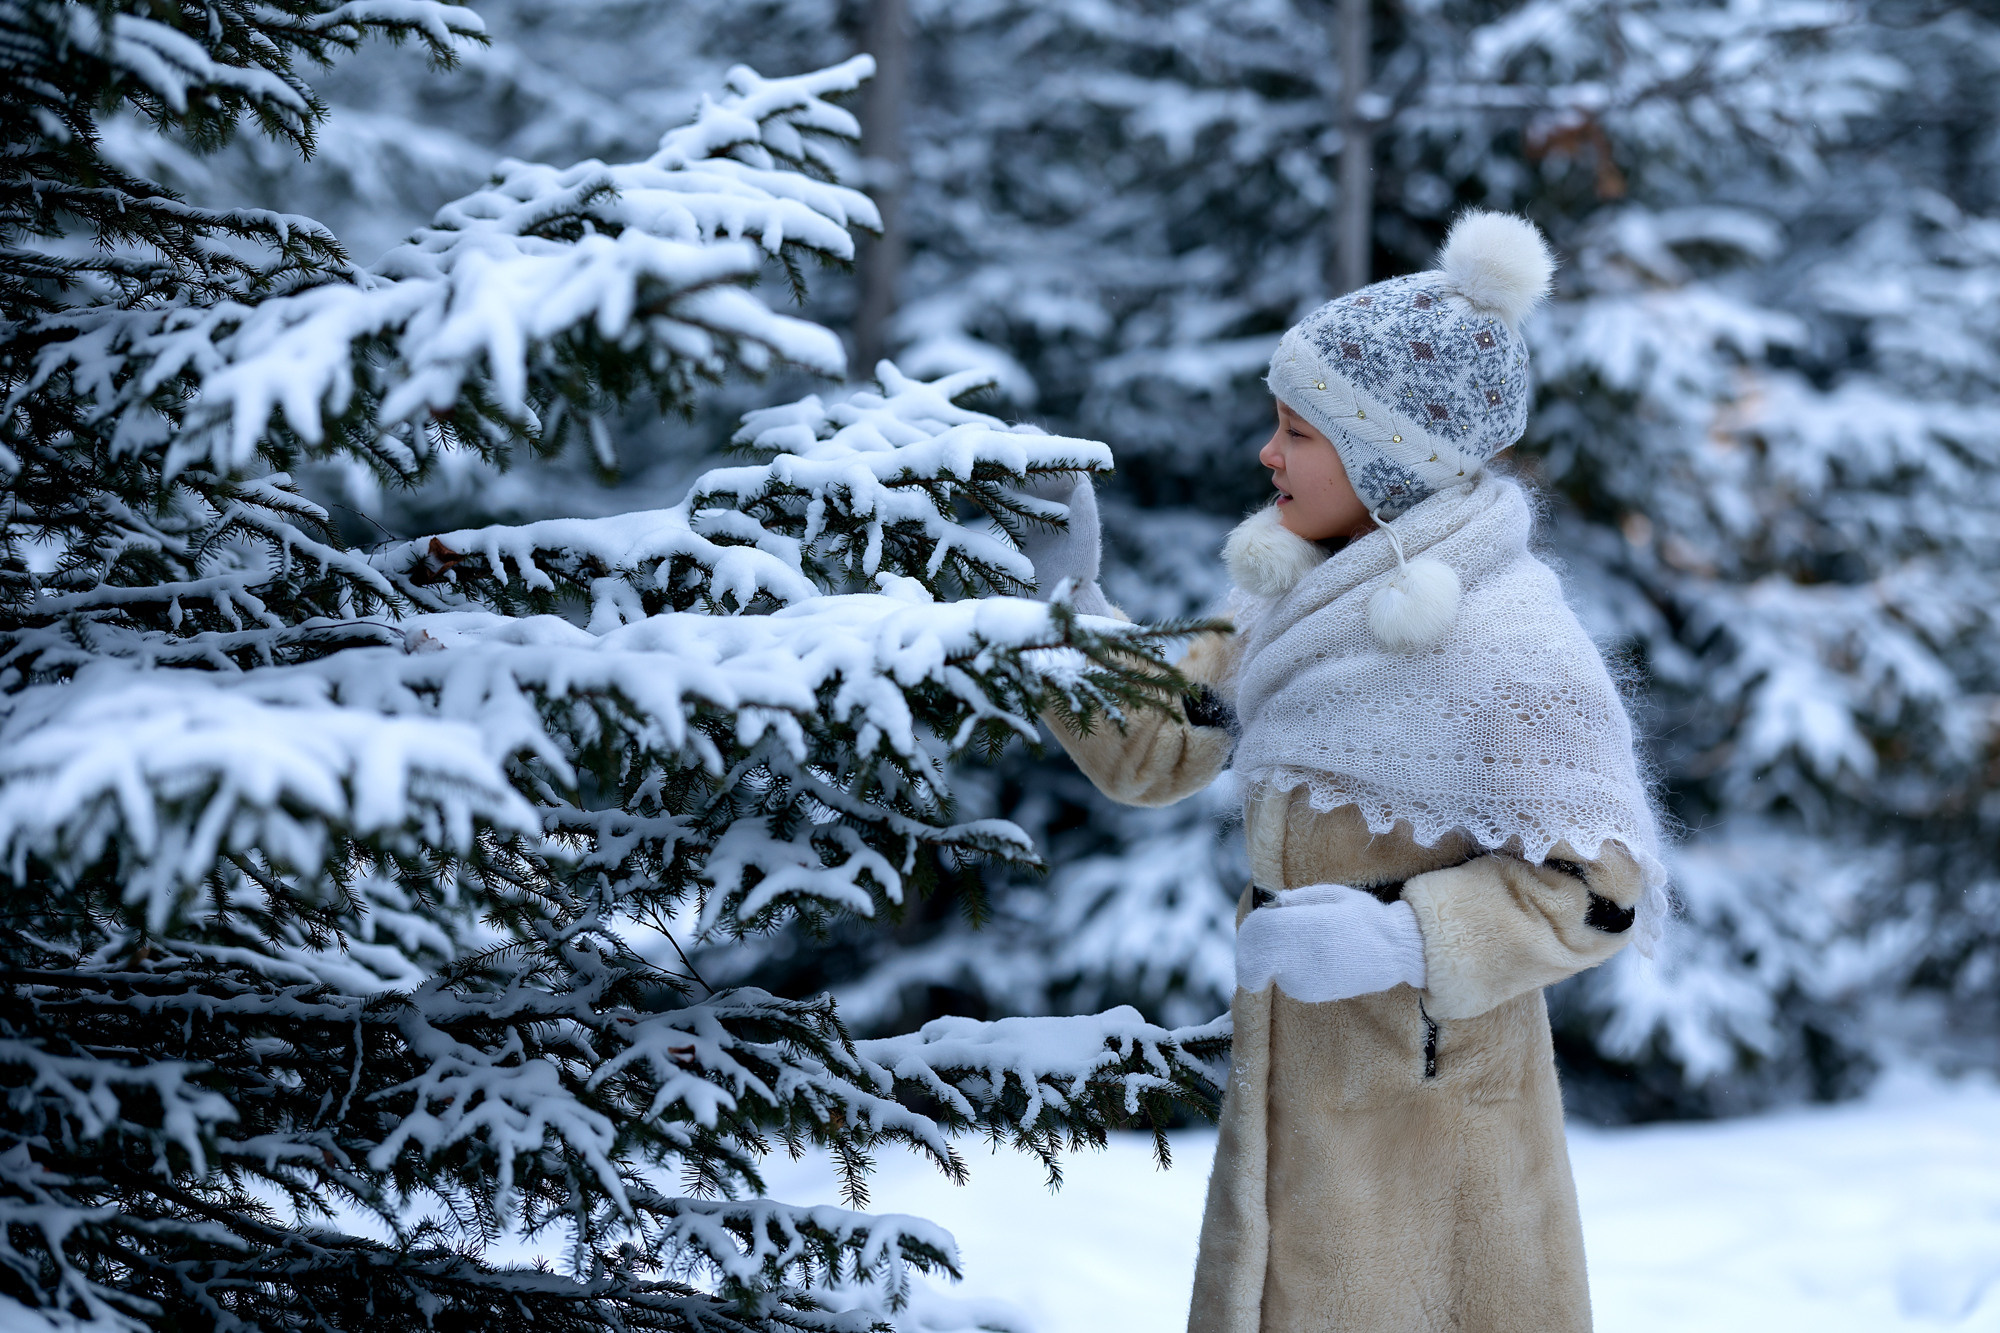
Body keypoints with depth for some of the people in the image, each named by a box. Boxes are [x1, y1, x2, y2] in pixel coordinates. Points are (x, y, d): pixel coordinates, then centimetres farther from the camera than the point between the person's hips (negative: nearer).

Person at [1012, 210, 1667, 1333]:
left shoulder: (1510, 647, -19)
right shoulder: (1307, 601, 6)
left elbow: (1599, 887, -18)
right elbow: (1153, 755, 12)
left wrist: (1399, 940, -27)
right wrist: (1067, 596, 2)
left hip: (1428, 1103, -7)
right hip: (1296, 1089, 8)